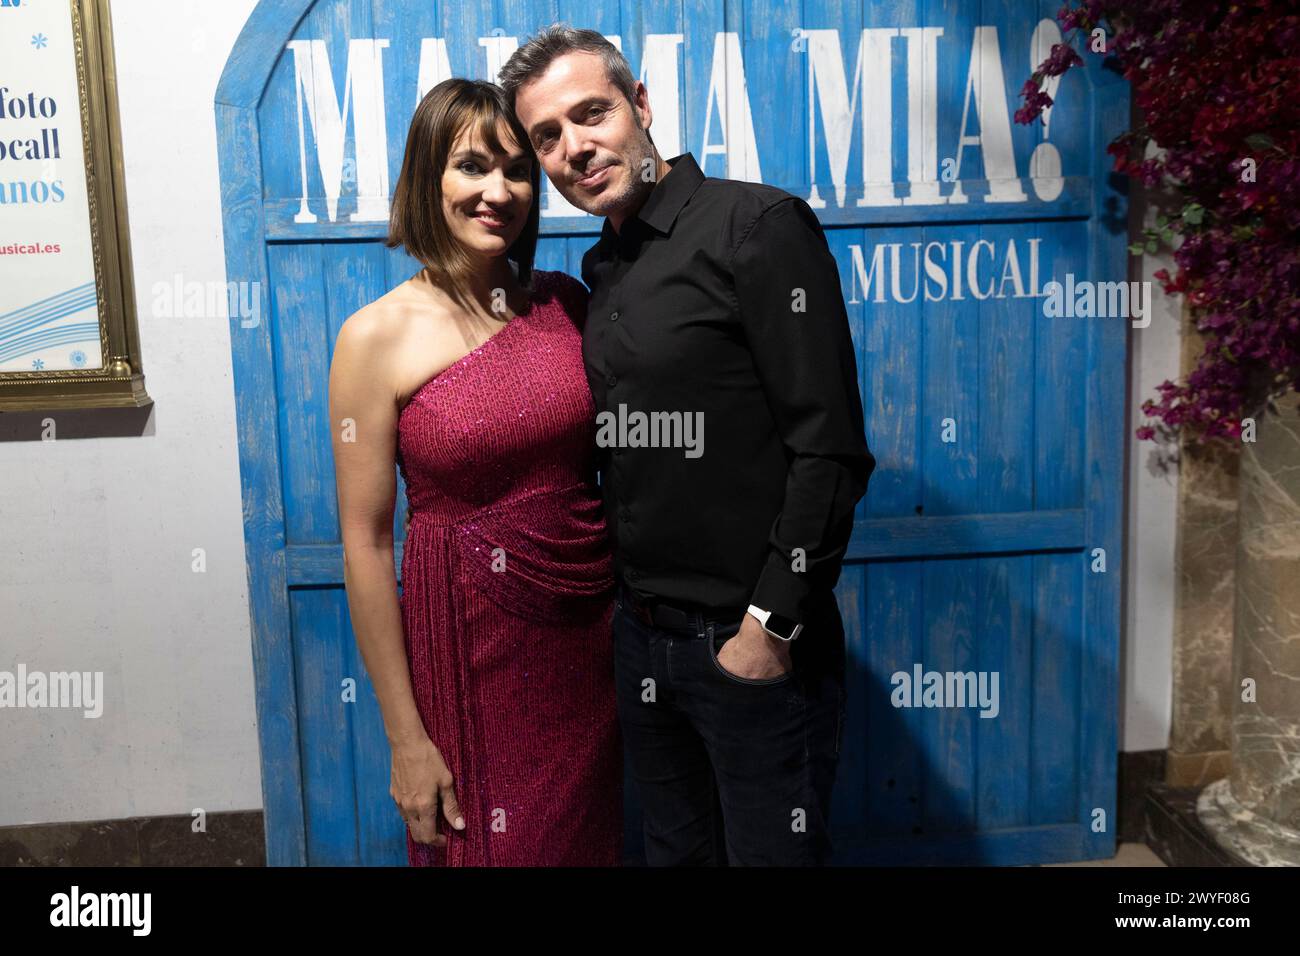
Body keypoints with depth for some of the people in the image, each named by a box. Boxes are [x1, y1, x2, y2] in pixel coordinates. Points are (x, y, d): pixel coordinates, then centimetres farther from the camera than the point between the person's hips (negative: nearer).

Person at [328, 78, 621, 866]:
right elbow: (366, 544, -11)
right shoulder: (377, 337, -11)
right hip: (469, 649, -3)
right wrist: (406, 736, -9)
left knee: (588, 838, 21)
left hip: (592, 635, 4)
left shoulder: (568, 301, 0)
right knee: (484, 846, 14)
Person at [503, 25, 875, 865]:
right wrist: (624, 604, 10)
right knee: (675, 850, 22)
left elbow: (830, 451, -19)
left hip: (754, 646, -7)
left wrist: (770, 627, -18)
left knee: (769, 851, 10)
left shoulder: (758, 226, -13)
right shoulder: (603, 269, 10)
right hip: (643, 640, 7)